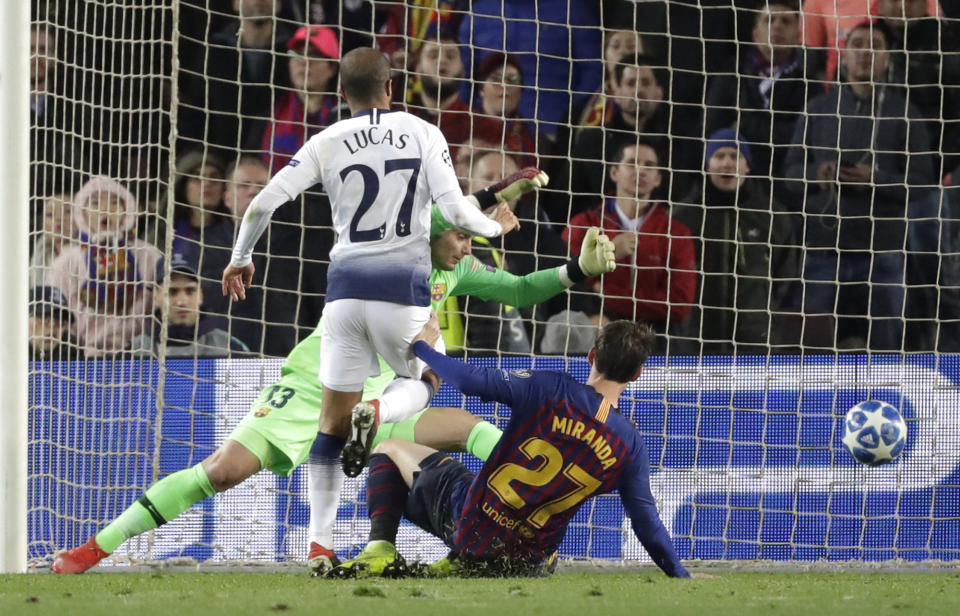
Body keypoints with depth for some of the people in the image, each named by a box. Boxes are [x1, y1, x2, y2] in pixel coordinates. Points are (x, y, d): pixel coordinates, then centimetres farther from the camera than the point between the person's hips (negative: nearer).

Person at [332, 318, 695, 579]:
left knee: (390, 451, 22)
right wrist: (681, 575, 12)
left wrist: (422, 347, 1)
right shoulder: (631, 444, -5)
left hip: (470, 525, -1)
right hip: (525, 561, 1)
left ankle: (382, 548, -3)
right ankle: (461, 566, 8)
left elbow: (473, 381, -16)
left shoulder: (551, 390, -12)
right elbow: (647, 522, -1)